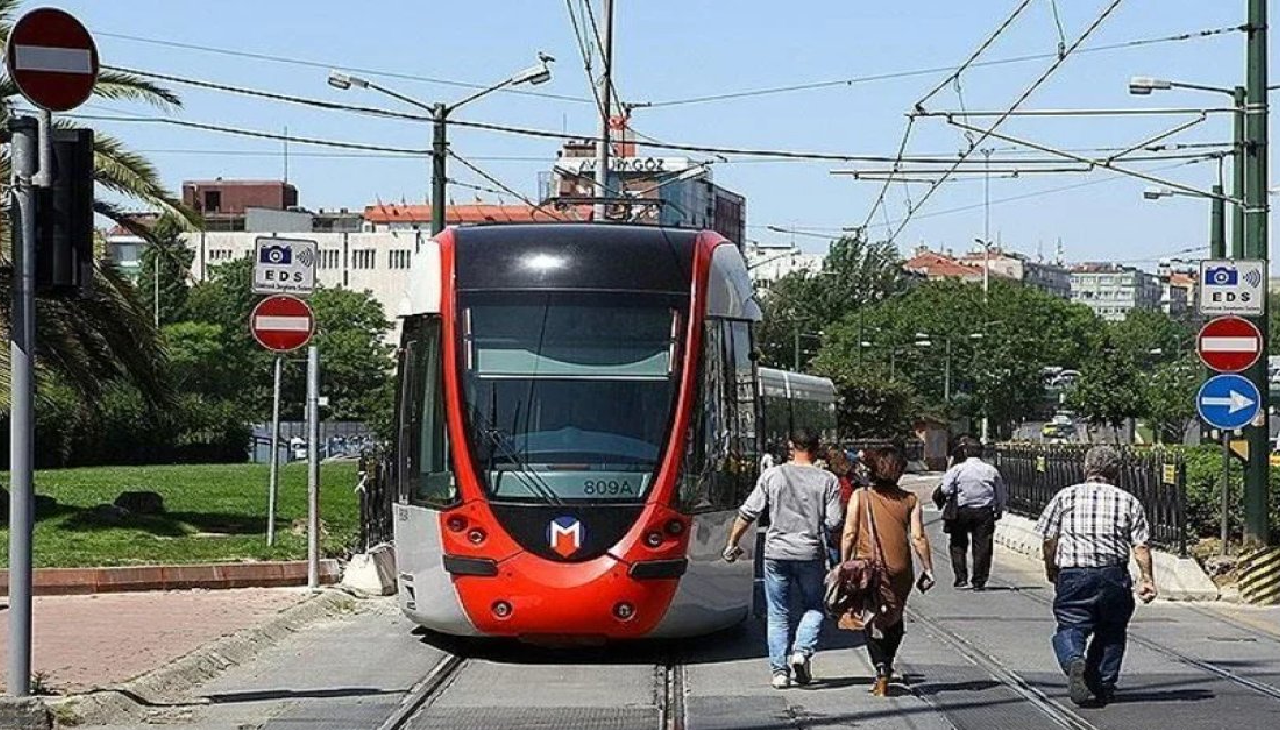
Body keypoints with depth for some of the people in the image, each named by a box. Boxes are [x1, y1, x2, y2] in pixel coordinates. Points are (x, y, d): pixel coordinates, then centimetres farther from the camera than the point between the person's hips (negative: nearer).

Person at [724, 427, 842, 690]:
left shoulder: (772, 476, 1)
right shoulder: (828, 480, -1)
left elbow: (748, 513, 1)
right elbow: (834, 521, -6)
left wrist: (733, 543, 11)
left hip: (776, 552, 1)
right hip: (811, 553, -1)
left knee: (778, 613, 9)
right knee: (813, 607, 16)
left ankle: (780, 670, 6)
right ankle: (802, 650, -5)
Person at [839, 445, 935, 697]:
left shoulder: (860, 496, -1)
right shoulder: (910, 500, 2)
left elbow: (849, 535, -5)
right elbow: (919, 538, -3)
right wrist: (928, 570, 3)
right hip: (900, 572, 2)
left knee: (871, 622, 6)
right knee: (894, 621, 21)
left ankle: (882, 671, -11)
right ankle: (886, 670, 28)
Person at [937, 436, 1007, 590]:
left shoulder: (957, 469, -4)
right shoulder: (991, 470, 4)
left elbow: (945, 490, -12)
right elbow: (1002, 495, 9)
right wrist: (998, 510, 22)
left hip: (962, 510, -2)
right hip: (985, 511, 2)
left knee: (958, 544, 13)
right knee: (982, 546, 6)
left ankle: (961, 577, 7)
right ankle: (979, 581, 6)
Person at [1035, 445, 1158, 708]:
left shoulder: (1065, 496, 10)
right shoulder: (1129, 501, 11)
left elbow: (1049, 540, 5)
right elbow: (1141, 545, 1)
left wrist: (1051, 572, 17)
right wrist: (1147, 578, 2)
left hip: (1072, 574, -1)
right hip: (1114, 573, 1)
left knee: (1070, 628, 0)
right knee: (1111, 632, 19)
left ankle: (1074, 660, -31)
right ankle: (1103, 687, 17)